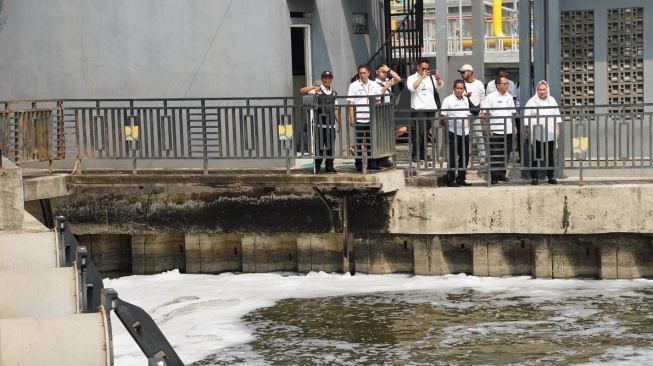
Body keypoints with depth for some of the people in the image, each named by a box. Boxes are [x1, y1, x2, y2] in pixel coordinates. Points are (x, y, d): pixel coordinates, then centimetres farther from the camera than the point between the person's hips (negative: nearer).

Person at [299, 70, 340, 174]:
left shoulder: (334, 92, 15)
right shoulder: (317, 90, 0)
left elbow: (335, 109, 18)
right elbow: (302, 91, -13)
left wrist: (338, 122, 12)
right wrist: (313, 87, -27)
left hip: (331, 124, 4)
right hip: (319, 123, -4)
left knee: (331, 146, 6)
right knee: (319, 146, -2)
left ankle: (329, 166, 14)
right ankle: (317, 167, 4)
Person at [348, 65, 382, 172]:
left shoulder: (374, 86, 8)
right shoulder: (354, 86, 0)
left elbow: (378, 101, 13)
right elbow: (350, 103, -2)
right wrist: (351, 118, -9)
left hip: (371, 119, 2)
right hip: (358, 119, -2)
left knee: (371, 142, 6)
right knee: (359, 143, 2)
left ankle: (371, 163, 14)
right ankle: (359, 164, 7)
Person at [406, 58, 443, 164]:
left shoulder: (431, 77, 14)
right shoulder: (412, 78, 4)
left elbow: (439, 86, 3)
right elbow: (412, 87, -15)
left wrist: (437, 78, -17)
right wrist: (422, 77, -17)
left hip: (431, 108, 4)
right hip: (418, 109, -4)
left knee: (426, 132, 7)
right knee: (420, 132, -13)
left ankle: (423, 154, 13)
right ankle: (415, 155, -10)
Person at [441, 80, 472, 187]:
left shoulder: (466, 100, 12)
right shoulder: (448, 100, -7)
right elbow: (443, 117, -8)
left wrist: (468, 129, 14)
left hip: (464, 132, 6)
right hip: (453, 132, -6)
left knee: (464, 157, 9)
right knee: (452, 158, -3)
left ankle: (461, 179, 18)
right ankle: (451, 180, 2)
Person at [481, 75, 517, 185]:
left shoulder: (509, 97, 13)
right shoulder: (491, 97, -3)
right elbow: (483, 114, -6)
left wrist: (514, 126, 10)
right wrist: (488, 127, -12)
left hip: (508, 130, 5)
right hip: (495, 131, -5)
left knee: (505, 154, 8)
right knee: (494, 155, -2)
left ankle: (502, 174, 17)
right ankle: (494, 176, 2)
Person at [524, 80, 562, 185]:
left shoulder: (552, 101, 12)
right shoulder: (532, 101, -1)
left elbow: (557, 115, 14)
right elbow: (527, 117, -2)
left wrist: (557, 129, 9)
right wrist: (528, 130, -8)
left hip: (550, 134, 3)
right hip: (537, 134, -3)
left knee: (550, 156, 6)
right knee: (536, 156, -2)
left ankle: (551, 176, 13)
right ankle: (534, 177, 3)